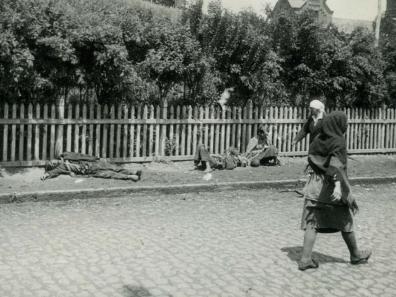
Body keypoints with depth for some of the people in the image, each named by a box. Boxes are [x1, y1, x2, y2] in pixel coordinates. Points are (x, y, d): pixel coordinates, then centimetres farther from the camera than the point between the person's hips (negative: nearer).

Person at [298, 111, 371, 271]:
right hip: (332, 187, -5)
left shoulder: (318, 139, 3)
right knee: (345, 222, 13)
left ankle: (305, 258, -2)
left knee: (312, 223, 5)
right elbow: (337, 166, -25)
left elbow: (311, 159, 8)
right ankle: (355, 255, 31)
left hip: (315, 184, 5)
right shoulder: (338, 142, -16)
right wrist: (347, 193, -28)